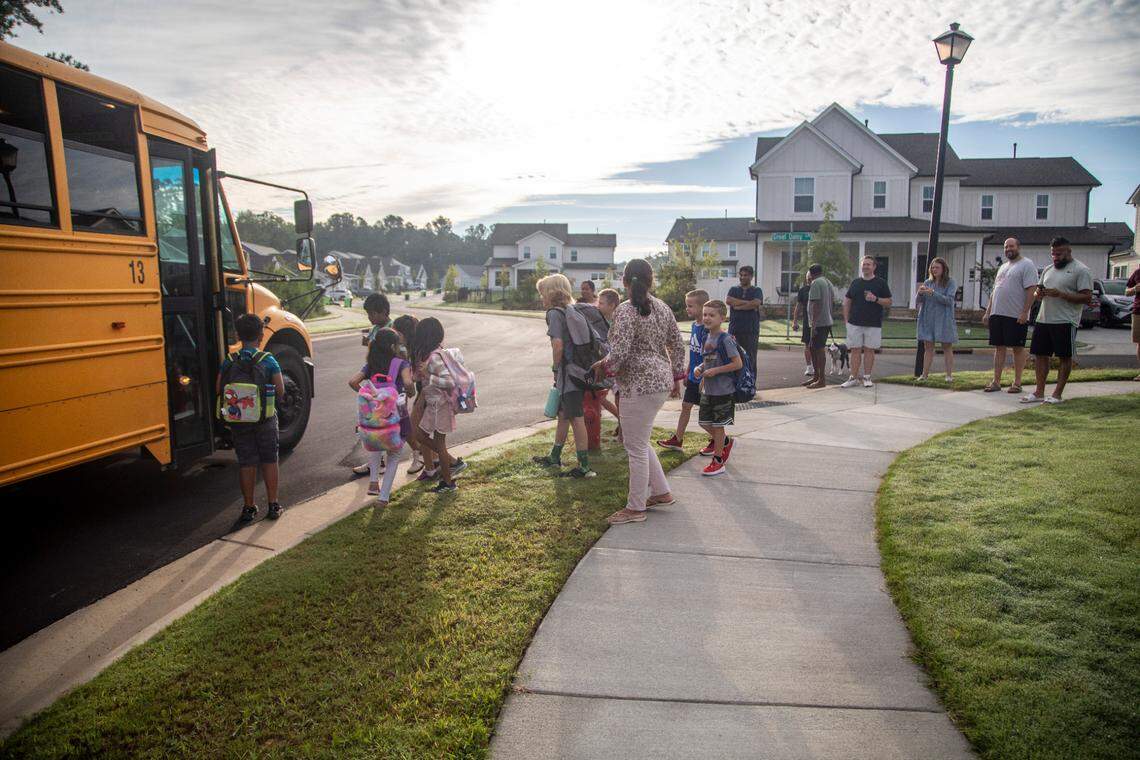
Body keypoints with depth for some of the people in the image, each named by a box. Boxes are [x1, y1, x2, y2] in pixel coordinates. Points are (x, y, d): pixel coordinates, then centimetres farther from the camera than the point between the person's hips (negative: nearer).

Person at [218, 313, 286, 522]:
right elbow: (280, 392, -8)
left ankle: (248, 507, 19)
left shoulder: (228, 362, -4)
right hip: (265, 419, -2)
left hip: (238, 421, 2)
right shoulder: (268, 360, -10)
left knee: (246, 463, 12)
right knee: (269, 461, 12)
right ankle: (273, 505, 17)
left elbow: (219, 391, -2)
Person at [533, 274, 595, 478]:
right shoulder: (571, 310, 13)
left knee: (575, 418, -4)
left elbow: (558, 345, -22)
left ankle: (584, 466, 1)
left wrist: (555, 368, -6)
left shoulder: (554, 313, -12)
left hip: (567, 373, -9)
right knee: (563, 414, 20)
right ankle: (555, 457, 34)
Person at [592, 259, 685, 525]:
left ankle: (635, 508, 14)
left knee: (635, 446, 3)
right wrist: (677, 378, 21)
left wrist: (601, 365, -3)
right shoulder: (662, 307, 8)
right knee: (637, 441, 23)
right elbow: (677, 346, 12)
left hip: (639, 386, -9)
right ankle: (661, 492, 30)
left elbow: (618, 355, -22)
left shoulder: (625, 311, -16)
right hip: (662, 382, 9)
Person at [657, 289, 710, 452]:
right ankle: (677, 440, 23)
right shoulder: (694, 326, 6)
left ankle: (716, 442, 21)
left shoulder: (708, 329, -21)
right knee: (686, 406, 14)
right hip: (693, 377, 9)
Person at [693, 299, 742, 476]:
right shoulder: (707, 338, 7)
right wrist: (699, 368, -1)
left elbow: (738, 363, -19)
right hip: (708, 390, 8)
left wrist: (715, 371, -22)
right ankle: (725, 442, 38)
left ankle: (718, 461, 13)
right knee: (704, 422, 14)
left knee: (717, 425, 1)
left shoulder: (725, 340, -17)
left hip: (723, 391, -8)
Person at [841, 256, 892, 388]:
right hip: (854, 323, 2)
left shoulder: (881, 283, 5)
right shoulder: (855, 282, 12)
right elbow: (847, 302, 14)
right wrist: (846, 320, 5)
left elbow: (888, 302, 2)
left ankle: (867, 377, 11)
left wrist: (876, 299, -16)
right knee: (855, 350, 2)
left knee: (869, 350, 2)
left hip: (873, 324, -2)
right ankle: (854, 378, 6)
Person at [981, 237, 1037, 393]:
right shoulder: (1002, 267, 20)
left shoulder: (1027, 265, -4)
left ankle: (1017, 382, 5)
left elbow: (1031, 290, -13)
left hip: (1016, 316, -7)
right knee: (999, 347, 8)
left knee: (1018, 348, 0)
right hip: (997, 314, 7)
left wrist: (1025, 312, -20)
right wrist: (987, 312, 16)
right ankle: (996, 381, 11)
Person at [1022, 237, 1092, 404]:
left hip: (1065, 322, -7)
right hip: (1043, 320, 7)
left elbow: (1087, 297, -12)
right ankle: (1039, 392, 14)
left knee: (1064, 357, 1)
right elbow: (1037, 294, 22)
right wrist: (1038, 294, -2)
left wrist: (1061, 294, -20)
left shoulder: (1080, 270, -4)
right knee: (1040, 355, 7)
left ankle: (1057, 394, 5)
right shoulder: (1048, 269, 17)